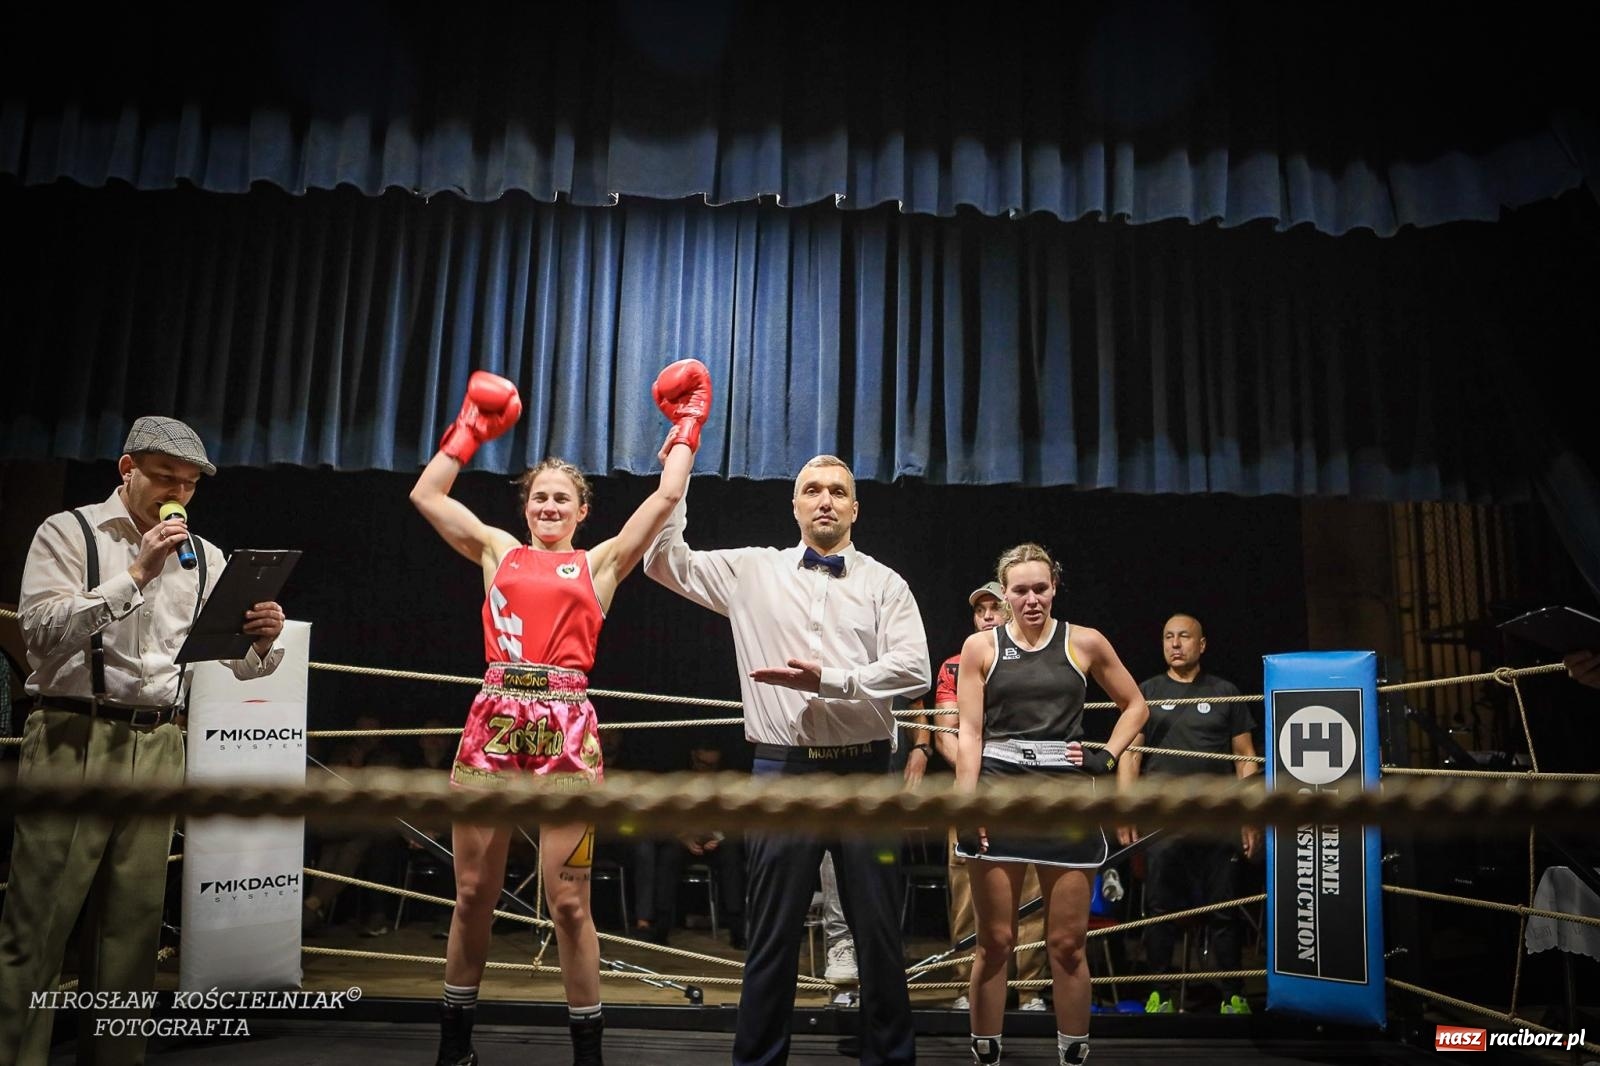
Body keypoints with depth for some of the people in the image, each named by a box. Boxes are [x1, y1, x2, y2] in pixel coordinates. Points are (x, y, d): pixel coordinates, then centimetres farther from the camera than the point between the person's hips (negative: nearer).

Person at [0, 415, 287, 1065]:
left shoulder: (203, 558, 13)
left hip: (159, 744, 4)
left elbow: (240, 662, 12)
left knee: (133, 920, 7)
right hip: (74, 737, -4)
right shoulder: (69, 533, 3)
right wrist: (135, 574, -17)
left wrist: (262, 642, -11)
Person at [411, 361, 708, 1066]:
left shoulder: (601, 563, 12)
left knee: (568, 902, -1)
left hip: (564, 724, -2)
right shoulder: (498, 551, 18)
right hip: (494, 717, 2)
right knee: (473, 893, 8)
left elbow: (665, 497, 6)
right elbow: (426, 494, 18)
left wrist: (685, 426, 17)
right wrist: (473, 427, 26)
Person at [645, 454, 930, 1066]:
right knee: (773, 935, 8)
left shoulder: (884, 583, 5)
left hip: (864, 769, 0)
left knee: (879, 934, 9)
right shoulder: (754, 571, 7)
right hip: (783, 769, 0)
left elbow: (913, 668, -6)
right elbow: (664, 562, 5)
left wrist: (829, 680, -15)